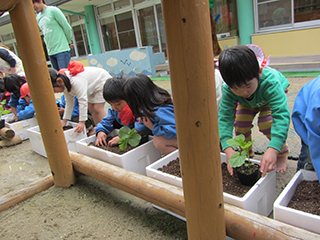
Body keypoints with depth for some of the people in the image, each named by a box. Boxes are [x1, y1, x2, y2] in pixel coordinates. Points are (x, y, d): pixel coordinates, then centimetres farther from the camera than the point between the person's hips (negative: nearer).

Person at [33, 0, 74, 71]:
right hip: (51, 52, 7)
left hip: (62, 50, -7)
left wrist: (69, 43, 6)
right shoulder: (38, 18, 17)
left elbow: (67, 28, -3)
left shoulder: (53, 10, -3)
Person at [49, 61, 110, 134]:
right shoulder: (64, 84, -7)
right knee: (91, 108, 5)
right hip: (93, 87, 9)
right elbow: (69, 103, 1)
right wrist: (64, 122, 1)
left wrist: (82, 122, -38)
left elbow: (83, 101, -40)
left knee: (98, 108, -16)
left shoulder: (76, 81, -39)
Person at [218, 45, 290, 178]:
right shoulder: (228, 90, -37)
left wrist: (273, 149, -62)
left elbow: (281, 115, -51)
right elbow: (225, 117, -38)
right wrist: (228, 148, -51)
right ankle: (247, 155, 9)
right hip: (247, 102, 3)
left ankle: (282, 154, 2)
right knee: (240, 122, -18)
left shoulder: (270, 82, -46)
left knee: (267, 122, -26)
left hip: (276, 93, -2)